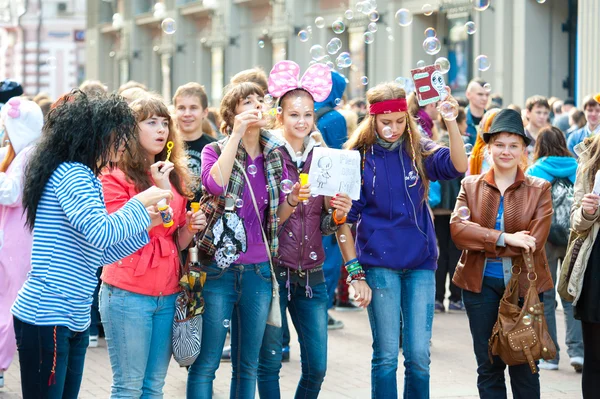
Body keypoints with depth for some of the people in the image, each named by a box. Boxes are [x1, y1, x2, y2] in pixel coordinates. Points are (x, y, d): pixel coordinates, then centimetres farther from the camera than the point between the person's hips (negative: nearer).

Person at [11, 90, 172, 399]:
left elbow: (97, 253, 18)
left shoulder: (82, 177, 16)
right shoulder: (70, 174, -13)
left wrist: (145, 223, 13)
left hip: (74, 320, 10)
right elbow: (102, 233, -25)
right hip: (46, 318, -10)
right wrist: (140, 203, -11)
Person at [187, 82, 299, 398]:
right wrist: (236, 134, -19)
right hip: (218, 267, -4)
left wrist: (291, 201, -8)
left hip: (259, 270, 4)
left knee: (248, 365, 11)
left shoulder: (275, 156, 9)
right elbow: (215, 184, -24)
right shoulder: (215, 150, -1)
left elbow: (278, 217, 14)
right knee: (206, 362, -2)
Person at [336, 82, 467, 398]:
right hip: (379, 263, -2)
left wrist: (451, 121, -28)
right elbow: (344, 220, -1)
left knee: (419, 356, 2)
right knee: (386, 356, 1)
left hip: (420, 263, 2)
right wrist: (355, 274, -6)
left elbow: (458, 166, -16)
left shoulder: (418, 151, 4)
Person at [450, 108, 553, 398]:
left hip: (523, 284, -2)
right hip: (480, 284, 2)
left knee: (523, 366, 3)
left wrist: (484, 243, -14)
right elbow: (457, 228, -11)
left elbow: (534, 241, -12)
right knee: (488, 365, 9)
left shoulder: (539, 189, 0)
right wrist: (503, 238, -21)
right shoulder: (471, 185, 5)